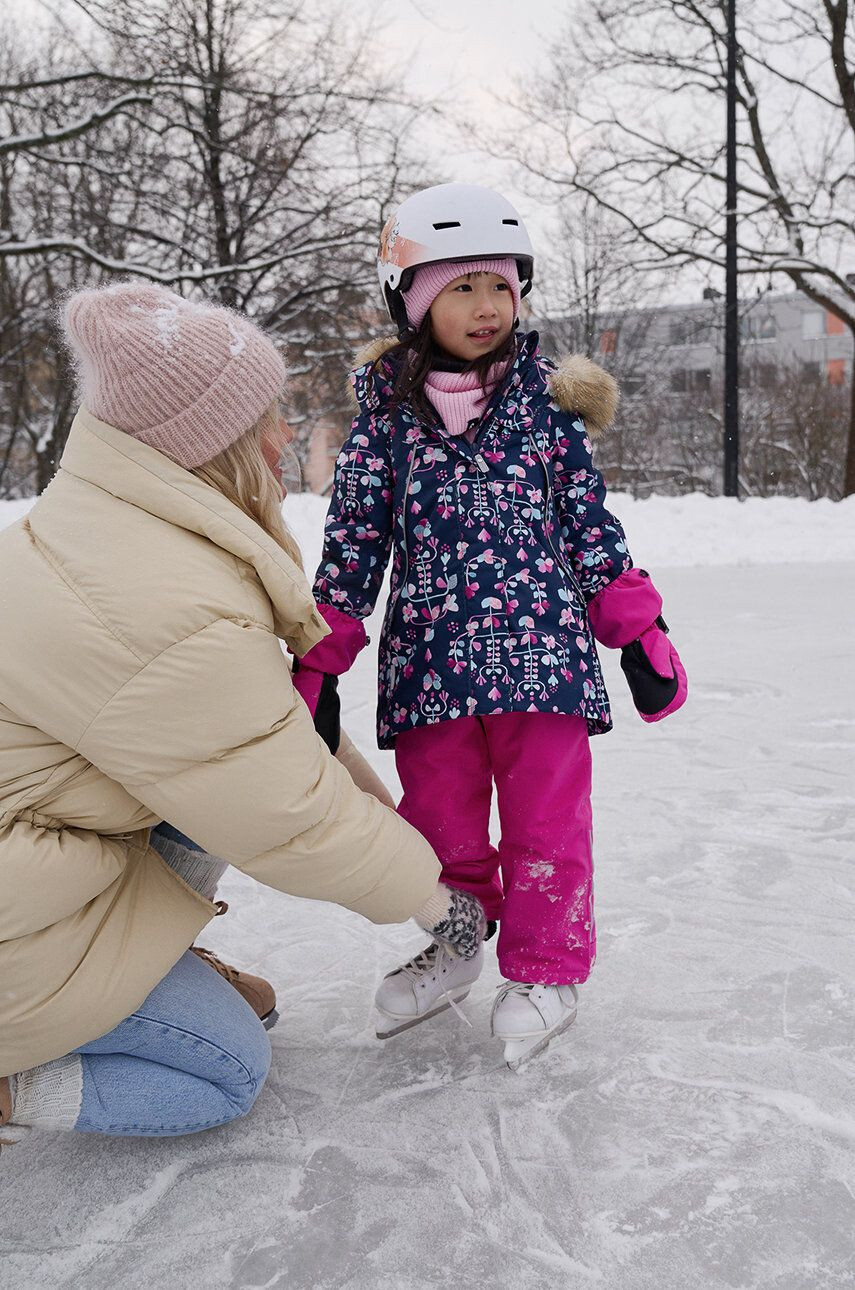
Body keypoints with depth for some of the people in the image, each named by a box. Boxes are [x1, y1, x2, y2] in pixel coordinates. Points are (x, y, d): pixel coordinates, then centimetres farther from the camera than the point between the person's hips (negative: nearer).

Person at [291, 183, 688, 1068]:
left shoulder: (546, 398, 5)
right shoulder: (386, 410, 3)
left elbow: (589, 518, 8)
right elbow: (353, 537, 4)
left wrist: (638, 631, 4)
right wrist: (318, 664, 2)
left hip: (542, 649, 0)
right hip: (428, 654, 1)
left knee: (545, 819, 5)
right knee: (439, 817, 10)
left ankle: (544, 968, 24)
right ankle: (457, 942, 35)